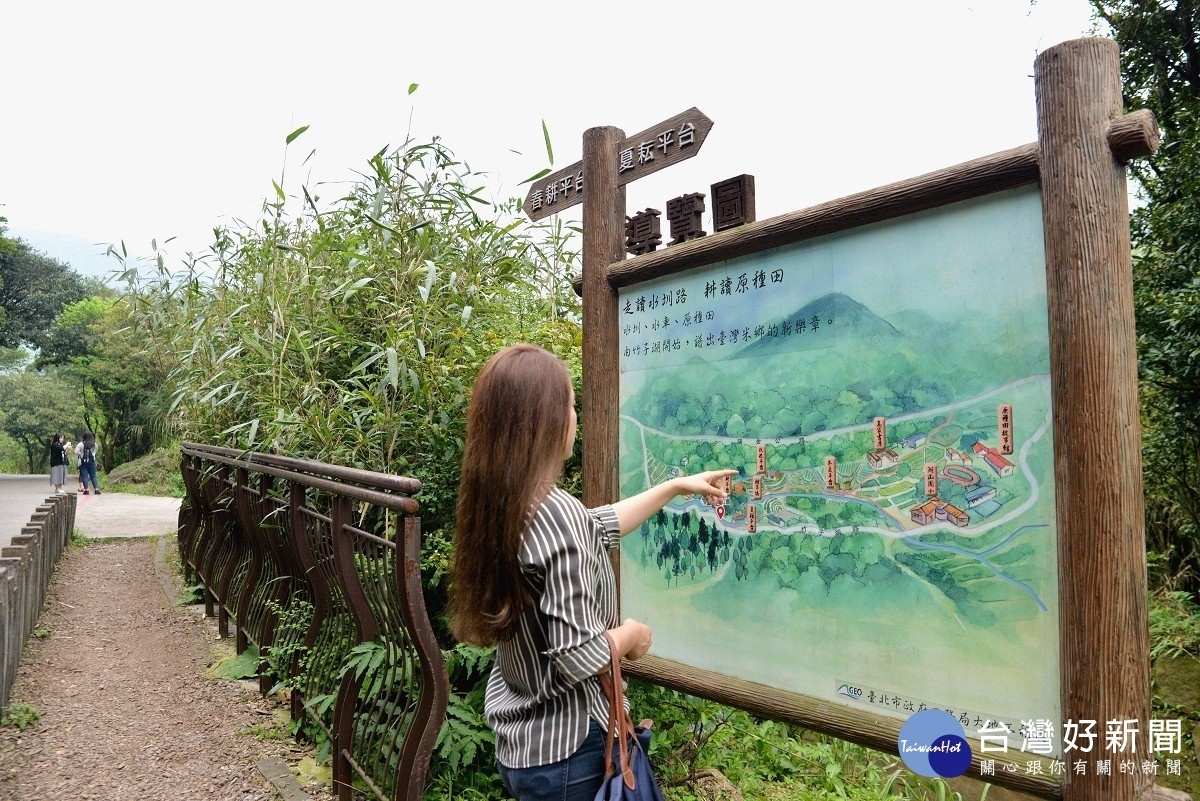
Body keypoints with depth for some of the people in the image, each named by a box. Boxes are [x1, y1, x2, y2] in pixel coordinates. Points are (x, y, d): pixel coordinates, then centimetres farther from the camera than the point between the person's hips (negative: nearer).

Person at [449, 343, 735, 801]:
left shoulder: (499, 503, -3)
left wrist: (675, 487, 18)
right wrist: (632, 634, -8)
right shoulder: (557, 513, -29)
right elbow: (579, 659, -28)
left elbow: (597, 528, 11)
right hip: (566, 750, -7)